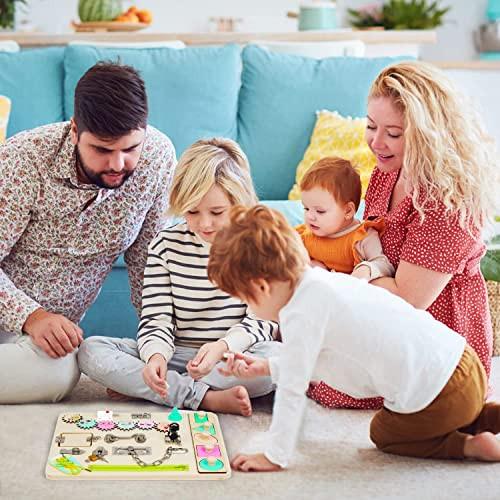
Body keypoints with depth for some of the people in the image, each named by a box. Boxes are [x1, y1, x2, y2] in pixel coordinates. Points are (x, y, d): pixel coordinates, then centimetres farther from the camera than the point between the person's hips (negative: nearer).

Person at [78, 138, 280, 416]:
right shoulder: (166, 244, 1)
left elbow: (262, 320, -7)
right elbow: (156, 318, -2)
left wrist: (222, 347, -27)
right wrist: (156, 355, -26)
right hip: (176, 354, 2)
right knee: (90, 351, -19)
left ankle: (142, 389, -24)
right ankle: (207, 398, -27)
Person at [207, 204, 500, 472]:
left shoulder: (300, 315, -17)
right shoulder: (323, 282, 11)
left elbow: (291, 391, -13)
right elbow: (313, 358, 26)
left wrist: (274, 457, -5)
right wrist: (266, 367, 28)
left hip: (435, 393, -8)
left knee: (384, 434, 20)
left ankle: (471, 446, 4)